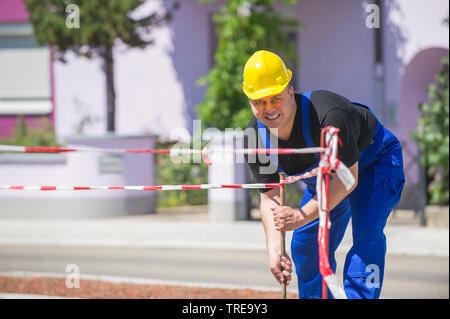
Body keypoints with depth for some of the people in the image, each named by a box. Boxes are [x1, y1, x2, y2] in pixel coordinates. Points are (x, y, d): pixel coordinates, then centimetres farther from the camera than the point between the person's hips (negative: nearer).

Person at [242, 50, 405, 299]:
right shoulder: (255, 137, -22)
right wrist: (273, 249, -29)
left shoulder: (328, 116, -41)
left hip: (374, 160, -7)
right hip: (325, 176, 7)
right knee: (305, 242, 6)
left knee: (367, 231, -27)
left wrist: (303, 215, -40)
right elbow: (269, 195, -15)